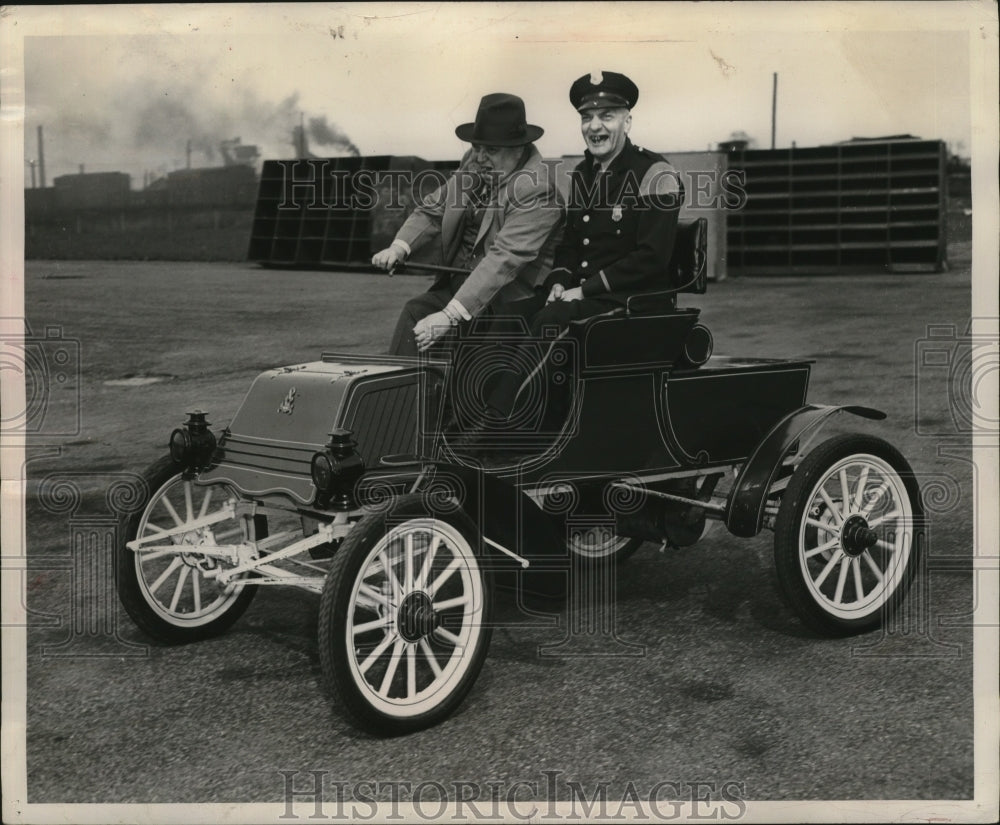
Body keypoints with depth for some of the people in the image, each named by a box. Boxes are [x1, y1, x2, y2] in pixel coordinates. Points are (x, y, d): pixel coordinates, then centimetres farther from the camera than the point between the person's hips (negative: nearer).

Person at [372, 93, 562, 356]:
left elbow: (504, 259, -28)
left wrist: (450, 315, -34)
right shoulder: (473, 162, 5)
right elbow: (433, 209, 14)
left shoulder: (535, 189, -19)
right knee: (414, 311, -18)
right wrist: (399, 247, -8)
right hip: (460, 282, 7)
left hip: (508, 297, -7)